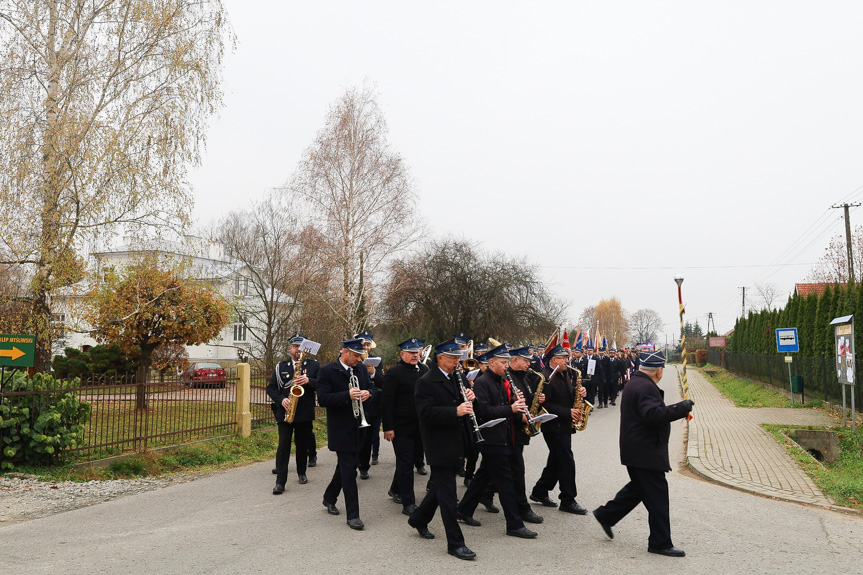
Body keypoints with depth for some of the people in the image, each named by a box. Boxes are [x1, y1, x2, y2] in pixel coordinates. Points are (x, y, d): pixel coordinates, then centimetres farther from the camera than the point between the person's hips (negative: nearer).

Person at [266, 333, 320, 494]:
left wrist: (309, 381, -20)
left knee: (303, 445, 12)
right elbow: (271, 387, 6)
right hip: (285, 411, 0)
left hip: (305, 413, 0)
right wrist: (281, 400, -11)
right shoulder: (280, 366, 8)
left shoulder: (314, 365, 4)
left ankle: (301, 472, 33)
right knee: (283, 446, -6)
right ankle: (280, 482, -5)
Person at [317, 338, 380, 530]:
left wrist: (369, 393, -10)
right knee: (349, 469, -6)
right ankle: (353, 515, 0)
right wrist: (347, 395, -30)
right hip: (341, 429, -7)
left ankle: (329, 498, 41)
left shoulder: (361, 369, 8)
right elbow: (322, 399, -19)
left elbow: (373, 389, 14)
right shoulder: (327, 371, -11)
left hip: (357, 428, 7)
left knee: (345, 466, 19)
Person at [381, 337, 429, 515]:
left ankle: (395, 489, 38)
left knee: (413, 459, 17)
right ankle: (408, 504, 6)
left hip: (420, 426, 7)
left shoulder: (424, 371, 7)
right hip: (401, 427, -6)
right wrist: (388, 427, -17)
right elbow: (386, 402, -14)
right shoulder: (394, 374, -12)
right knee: (405, 464, -1)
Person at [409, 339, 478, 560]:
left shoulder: (457, 378, 11)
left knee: (441, 486, 19)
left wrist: (469, 399, -6)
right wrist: (455, 411, -31)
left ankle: (418, 519, 40)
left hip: (454, 442, 8)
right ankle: (455, 543, 3)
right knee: (447, 494, -4)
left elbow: (462, 405, 17)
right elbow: (427, 412, -23)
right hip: (439, 444, -8)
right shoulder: (426, 382, -13)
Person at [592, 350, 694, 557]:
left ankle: (606, 514, 29)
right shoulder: (646, 387, -21)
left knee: (638, 488, 23)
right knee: (657, 497, -2)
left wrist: (677, 409, 17)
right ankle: (660, 542, 6)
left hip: (635, 451, 11)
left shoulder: (635, 383, 13)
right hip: (646, 452, -11)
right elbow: (654, 415, -34)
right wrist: (681, 408, -28)